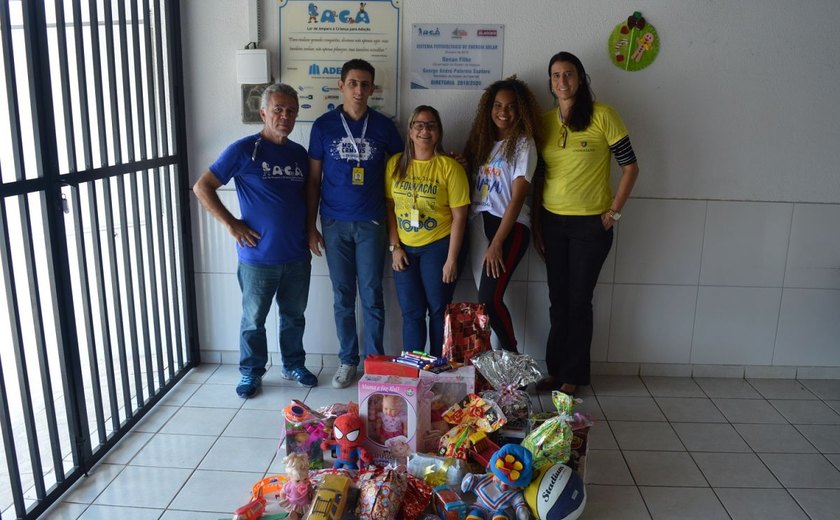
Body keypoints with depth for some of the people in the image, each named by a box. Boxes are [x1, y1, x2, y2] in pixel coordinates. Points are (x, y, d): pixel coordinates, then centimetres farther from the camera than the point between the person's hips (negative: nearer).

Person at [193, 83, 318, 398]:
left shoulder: (299, 154, 7)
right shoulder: (244, 150, -9)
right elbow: (202, 187, -7)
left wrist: (309, 228, 7)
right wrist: (232, 224, -11)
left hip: (297, 256, 4)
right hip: (258, 257, -4)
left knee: (294, 316, 17)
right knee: (254, 320, 11)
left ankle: (293, 365, 35)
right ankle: (251, 372, 28)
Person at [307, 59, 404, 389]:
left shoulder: (383, 126, 1)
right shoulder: (324, 125, 1)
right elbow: (313, 179, 4)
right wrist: (310, 227, 1)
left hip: (371, 223, 0)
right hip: (335, 224, 0)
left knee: (372, 296, 5)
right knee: (343, 297, 8)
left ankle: (375, 359, 20)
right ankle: (347, 360, 22)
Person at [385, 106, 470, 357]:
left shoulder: (449, 167, -8)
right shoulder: (396, 164, 3)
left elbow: (459, 216, -8)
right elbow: (389, 207, 6)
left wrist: (451, 259, -11)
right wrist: (395, 246, -1)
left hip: (438, 246, -3)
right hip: (404, 248, 3)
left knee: (438, 311, 4)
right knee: (411, 313, 7)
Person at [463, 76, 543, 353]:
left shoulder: (523, 143, -4)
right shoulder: (483, 139, 13)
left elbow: (517, 198, -10)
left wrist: (496, 243, -14)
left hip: (510, 227, -5)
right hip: (479, 224, 5)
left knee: (489, 299, -11)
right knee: (487, 298, 3)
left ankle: (512, 357, 10)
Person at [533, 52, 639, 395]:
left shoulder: (602, 115, -8)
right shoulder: (545, 122, 6)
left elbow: (630, 167, -5)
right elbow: (539, 177, 10)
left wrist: (613, 213, -8)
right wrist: (536, 224, 8)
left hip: (590, 225, -4)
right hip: (552, 222, 4)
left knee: (579, 301, 4)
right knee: (558, 299, 12)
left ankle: (573, 375, 20)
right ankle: (555, 369, 26)